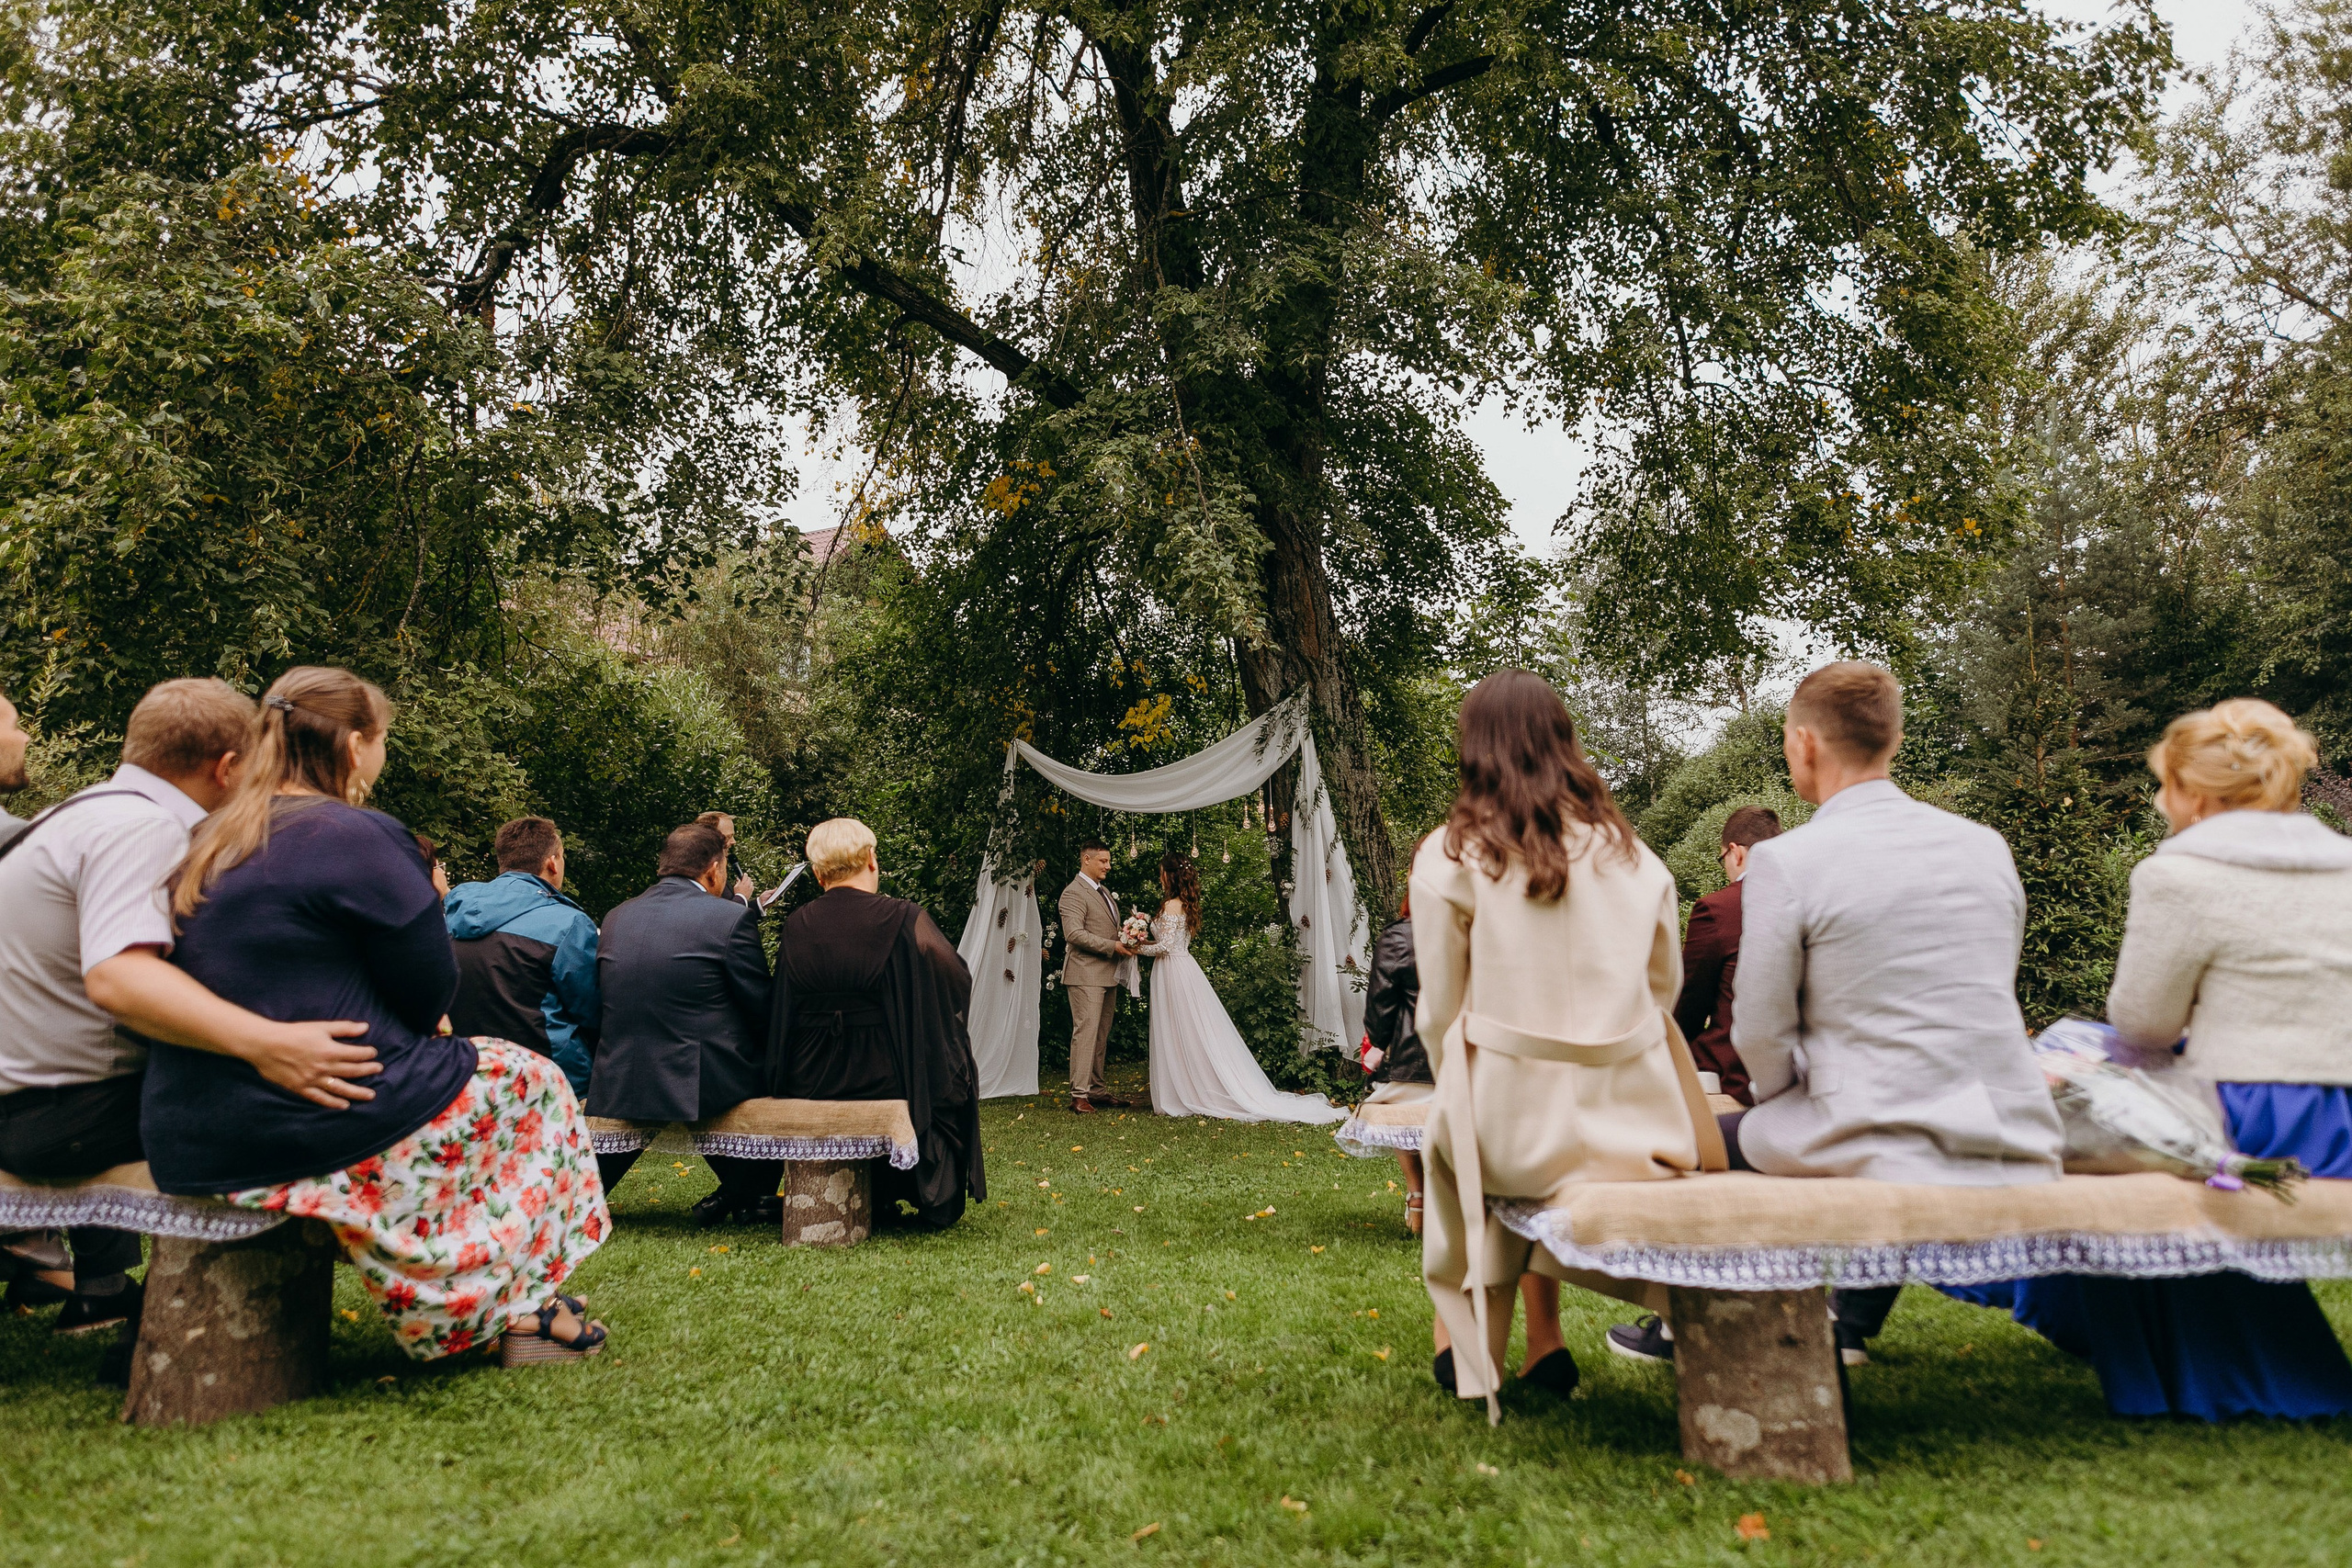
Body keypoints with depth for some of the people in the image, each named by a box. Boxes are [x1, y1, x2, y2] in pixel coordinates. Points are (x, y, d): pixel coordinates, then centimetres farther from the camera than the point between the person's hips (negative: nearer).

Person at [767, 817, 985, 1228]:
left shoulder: (795, 928, -4)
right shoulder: (904, 920, -15)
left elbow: (784, 1015, 7)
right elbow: (960, 986, -6)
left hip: (808, 1083, 4)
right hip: (887, 1078, -4)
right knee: (952, 1059, 25)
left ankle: (879, 1200, 35)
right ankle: (939, 1202, 29)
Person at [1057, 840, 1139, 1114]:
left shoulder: (1105, 892, 19)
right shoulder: (1074, 893, -10)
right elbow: (1074, 933, -20)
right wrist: (1112, 946, -20)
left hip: (1108, 975, 9)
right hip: (1086, 975, -9)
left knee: (1101, 1036, 12)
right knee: (1085, 1032, -11)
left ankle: (1096, 1089, 19)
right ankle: (1078, 1094, -10)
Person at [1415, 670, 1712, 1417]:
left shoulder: (1449, 856, -5)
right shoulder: (1631, 851, 6)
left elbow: (1440, 1014, -1)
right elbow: (1664, 987, 16)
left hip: (1517, 1128, -3)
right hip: (1636, 1121, 3)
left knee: (1446, 1136, 29)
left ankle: (1470, 1341, 34)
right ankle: (1544, 1337, 33)